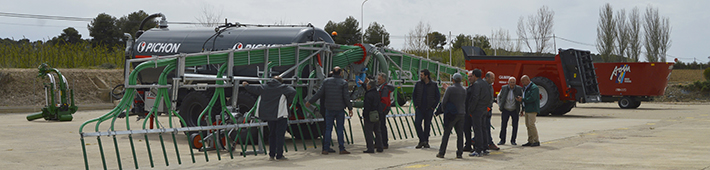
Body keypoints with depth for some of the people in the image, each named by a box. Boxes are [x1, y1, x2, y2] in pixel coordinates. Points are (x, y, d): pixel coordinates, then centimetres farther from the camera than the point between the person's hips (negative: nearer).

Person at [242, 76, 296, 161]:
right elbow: (293, 92, -18)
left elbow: (253, 89, 20)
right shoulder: (283, 88, -5)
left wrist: (246, 85, 41)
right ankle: (279, 156, -2)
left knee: (272, 134, 16)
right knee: (280, 135, -1)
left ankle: (271, 155, 18)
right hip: (280, 115, -5)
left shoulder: (264, 87, 8)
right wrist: (288, 102, -3)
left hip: (268, 115, 5)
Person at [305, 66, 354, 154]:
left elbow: (319, 93, 3)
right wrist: (350, 108, -1)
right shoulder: (343, 83, -5)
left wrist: (309, 102, 13)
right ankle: (342, 149, 3)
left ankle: (326, 149, 5)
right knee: (340, 129, 3)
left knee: (328, 129, 6)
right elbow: (346, 97, -9)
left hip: (329, 109, 2)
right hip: (340, 109, -2)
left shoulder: (326, 81, 3)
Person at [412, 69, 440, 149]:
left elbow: (438, 96, 4)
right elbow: (414, 95, 12)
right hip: (419, 108, 2)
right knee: (417, 123, -12)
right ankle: (422, 141, -5)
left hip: (429, 109, -2)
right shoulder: (418, 84, 4)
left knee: (427, 125, 3)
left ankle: (426, 142, 13)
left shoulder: (434, 85, -1)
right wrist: (416, 105, 2)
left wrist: (433, 106, -3)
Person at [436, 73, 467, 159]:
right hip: (461, 113, 4)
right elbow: (465, 102, 8)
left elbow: (444, 101, -9)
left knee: (446, 133, 1)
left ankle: (441, 152, 1)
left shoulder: (450, 89, -10)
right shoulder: (464, 90, 5)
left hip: (451, 114, -4)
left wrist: (444, 109, 7)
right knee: (460, 134, 7)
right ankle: (459, 153, 6)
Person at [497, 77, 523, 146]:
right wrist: (499, 105, 4)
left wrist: (521, 99, -19)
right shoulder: (504, 88, -4)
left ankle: (513, 140, 13)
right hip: (505, 110, 0)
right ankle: (502, 140, 10)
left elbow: (523, 97, 5)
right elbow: (499, 96, 13)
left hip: (515, 111, 0)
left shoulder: (519, 89, -7)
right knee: (503, 126, 0)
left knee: (515, 126, 2)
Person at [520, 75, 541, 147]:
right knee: (528, 125, 6)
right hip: (527, 110, 10)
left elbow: (532, 98, -22)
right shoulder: (526, 88, 19)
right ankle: (530, 141, 9)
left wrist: (522, 99, -14)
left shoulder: (533, 87, -11)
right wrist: (523, 110, 20)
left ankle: (536, 141, -10)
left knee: (531, 124, -13)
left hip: (532, 109, -10)